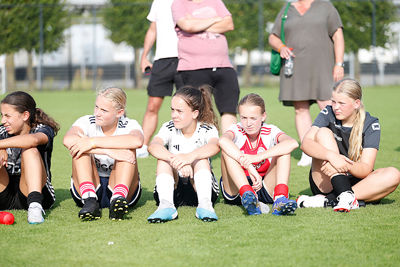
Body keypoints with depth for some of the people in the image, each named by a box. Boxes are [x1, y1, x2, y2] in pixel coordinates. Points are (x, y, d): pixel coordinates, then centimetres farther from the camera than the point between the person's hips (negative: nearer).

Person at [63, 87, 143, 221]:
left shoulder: (129, 125, -6)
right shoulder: (87, 122, -4)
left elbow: (137, 141, -34)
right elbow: (68, 140, -29)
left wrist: (93, 142, -35)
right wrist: (109, 151, -37)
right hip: (89, 187, 1)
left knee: (127, 149, -24)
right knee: (79, 149, -22)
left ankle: (118, 198, -45)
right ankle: (90, 201, -41)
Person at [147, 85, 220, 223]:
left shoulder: (207, 130, -9)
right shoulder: (169, 128, -5)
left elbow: (214, 146, -35)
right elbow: (153, 146, -28)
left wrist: (189, 156, -55)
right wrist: (176, 161, -48)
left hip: (199, 187, -2)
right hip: (173, 188, 2)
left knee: (201, 158, -26)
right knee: (164, 158, -23)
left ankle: (205, 204, -42)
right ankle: (166, 205, -41)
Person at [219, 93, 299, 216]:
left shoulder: (270, 131, -4)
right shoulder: (237, 130, -7)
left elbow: (293, 143, -29)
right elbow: (223, 141, -35)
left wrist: (258, 157, -40)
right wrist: (250, 168, -45)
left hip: (266, 189, 1)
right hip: (236, 191, -1)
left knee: (283, 150, -17)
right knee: (227, 151, -24)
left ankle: (280, 197, -40)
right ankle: (247, 195, -44)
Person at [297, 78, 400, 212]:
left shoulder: (371, 125, -7)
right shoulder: (328, 114, -4)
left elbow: (366, 169, -16)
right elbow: (306, 143, -21)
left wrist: (345, 165, -38)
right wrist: (331, 156, -39)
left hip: (355, 183, 0)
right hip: (325, 184, 0)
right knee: (323, 133, -19)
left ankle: (328, 200, -35)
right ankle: (346, 196, -38)